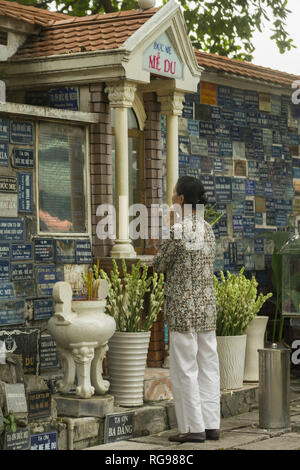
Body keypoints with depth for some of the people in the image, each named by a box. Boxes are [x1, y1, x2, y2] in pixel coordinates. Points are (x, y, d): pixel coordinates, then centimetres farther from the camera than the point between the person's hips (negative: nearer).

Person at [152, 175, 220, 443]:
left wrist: (170, 228, 5)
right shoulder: (208, 229, 8)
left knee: (185, 369, 0)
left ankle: (194, 428, 3)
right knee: (208, 365, 10)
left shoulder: (178, 231, -16)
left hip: (183, 308, -8)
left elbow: (159, 265, -5)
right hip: (208, 306, 8)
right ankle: (212, 425, 14)